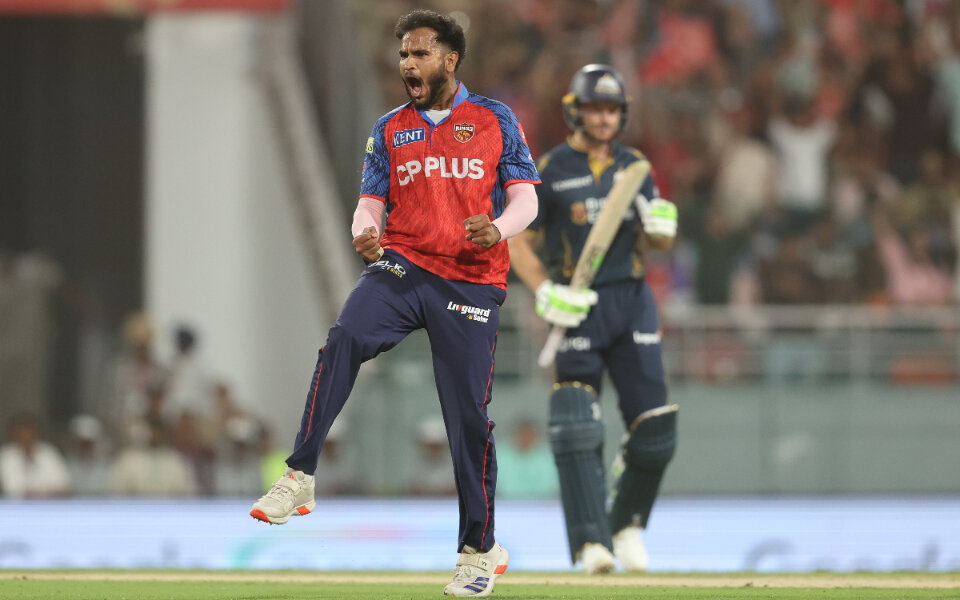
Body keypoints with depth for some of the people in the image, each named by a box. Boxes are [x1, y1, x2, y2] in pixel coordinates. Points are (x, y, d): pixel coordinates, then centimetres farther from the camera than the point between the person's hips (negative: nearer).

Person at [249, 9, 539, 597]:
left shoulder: (496, 120, 8)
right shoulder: (390, 129, 14)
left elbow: (524, 197, 6)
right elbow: (372, 202, 13)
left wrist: (498, 229, -15)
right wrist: (365, 234, -10)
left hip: (472, 280, -1)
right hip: (402, 265, 1)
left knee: (469, 414, -3)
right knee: (344, 339, -29)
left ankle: (481, 550, 10)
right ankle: (300, 479, -29)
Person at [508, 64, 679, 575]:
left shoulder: (634, 166, 11)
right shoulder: (551, 170, -2)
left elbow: (659, 240, 14)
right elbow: (518, 242, 0)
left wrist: (660, 225, -10)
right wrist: (545, 291, -16)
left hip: (632, 301, 4)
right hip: (578, 305, -4)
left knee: (655, 426, -1)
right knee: (578, 427, -14)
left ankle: (628, 522, 21)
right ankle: (591, 542, -15)